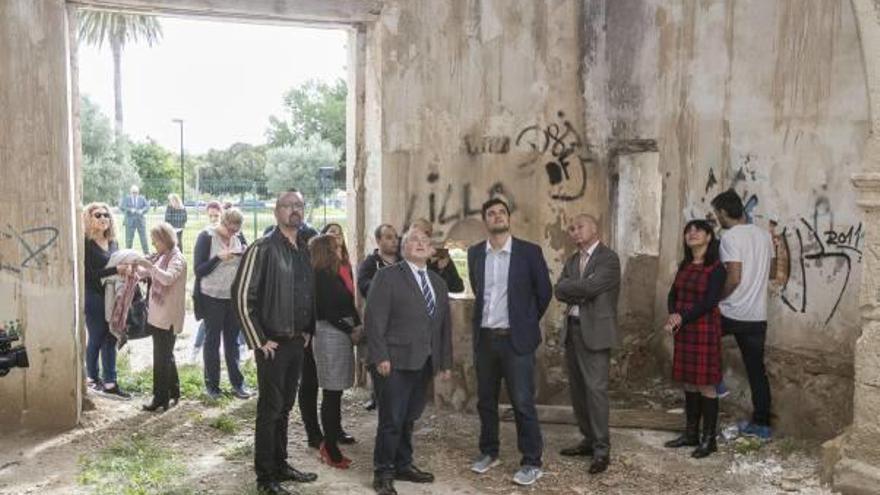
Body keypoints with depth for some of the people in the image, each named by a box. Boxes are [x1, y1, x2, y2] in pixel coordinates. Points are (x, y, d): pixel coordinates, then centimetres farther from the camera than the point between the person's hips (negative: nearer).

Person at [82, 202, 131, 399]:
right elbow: (89, 273, -18)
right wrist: (116, 270, -24)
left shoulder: (113, 242, 9)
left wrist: (127, 269, -8)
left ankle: (109, 383, 15)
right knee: (96, 339, 7)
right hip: (94, 297, -6)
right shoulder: (86, 243, -12)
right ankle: (92, 378, 27)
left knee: (110, 339, 8)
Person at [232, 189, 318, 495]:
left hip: (297, 341, 7)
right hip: (273, 343, -7)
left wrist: (308, 330, 11)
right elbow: (242, 296, -15)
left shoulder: (304, 250, 10)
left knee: (285, 407, 16)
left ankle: (280, 465, 29)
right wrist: (259, 340, -14)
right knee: (269, 409, 2)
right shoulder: (262, 249, -13)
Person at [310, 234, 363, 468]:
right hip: (330, 334, -9)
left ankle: (331, 442, 23)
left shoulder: (334, 274, 14)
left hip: (343, 333, 9)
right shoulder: (321, 276, -12)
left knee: (335, 392, 13)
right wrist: (351, 331, -12)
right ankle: (331, 449, 5)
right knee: (332, 393, -3)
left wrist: (358, 326, -3)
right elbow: (328, 311, -17)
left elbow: (347, 304, 11)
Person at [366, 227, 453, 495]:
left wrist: (446, 361, 12)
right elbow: (374, 318, -10)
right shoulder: (388, 276, -4)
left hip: (424, 363, 6)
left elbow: (444, 324, 17)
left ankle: (403, 465, 28)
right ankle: (383, 473, 12)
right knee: (391, 420, -2)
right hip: (394, 362, -6)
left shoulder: (438, 282, 16)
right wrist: (380, 357, -16)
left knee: (409, 419, 13)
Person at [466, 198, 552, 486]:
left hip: (516, 339, -4)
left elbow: (544, 292, 3)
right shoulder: (475, 253, 5)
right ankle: (488, 452, 29)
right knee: (485, 400, 13)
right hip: (484, 338, 4)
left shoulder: (529, 252, -6)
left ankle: (531, 462, 10)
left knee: (522, 402, -1)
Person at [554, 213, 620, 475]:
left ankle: (602, 449, 2)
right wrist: (582, 291, -11)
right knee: (577, 388, 12)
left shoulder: (608, 258, -7)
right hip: (572, 329, 7)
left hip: (595, 331, -7)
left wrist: (570, 288, -5)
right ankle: (589, 440, 25)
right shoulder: (572, 260, 15)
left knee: (595, 388, -7)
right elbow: (559, 291, 3)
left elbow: (591, 287, -20)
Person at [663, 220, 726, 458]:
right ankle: (691, 434, 23)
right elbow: (673, 294, 9)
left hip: (705, 330, -7)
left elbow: (709, 302, -16)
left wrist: (682, 317, -14)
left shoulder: (716, 268, -9)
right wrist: (673, 315, -10)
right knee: (689, 383, 12)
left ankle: (709, 439, 9)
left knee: (705, 385, -1)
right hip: (684, 330, 7)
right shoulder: (684, 266, 12)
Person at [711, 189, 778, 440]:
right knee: (757, 369, 11)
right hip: (758, 315, 7)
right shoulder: (764, 234, 9)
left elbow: (734, 278, -22)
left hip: (731, 313, -6)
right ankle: (761, 424, 17)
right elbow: (772, 273, 17)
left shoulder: (730, 237, -14)